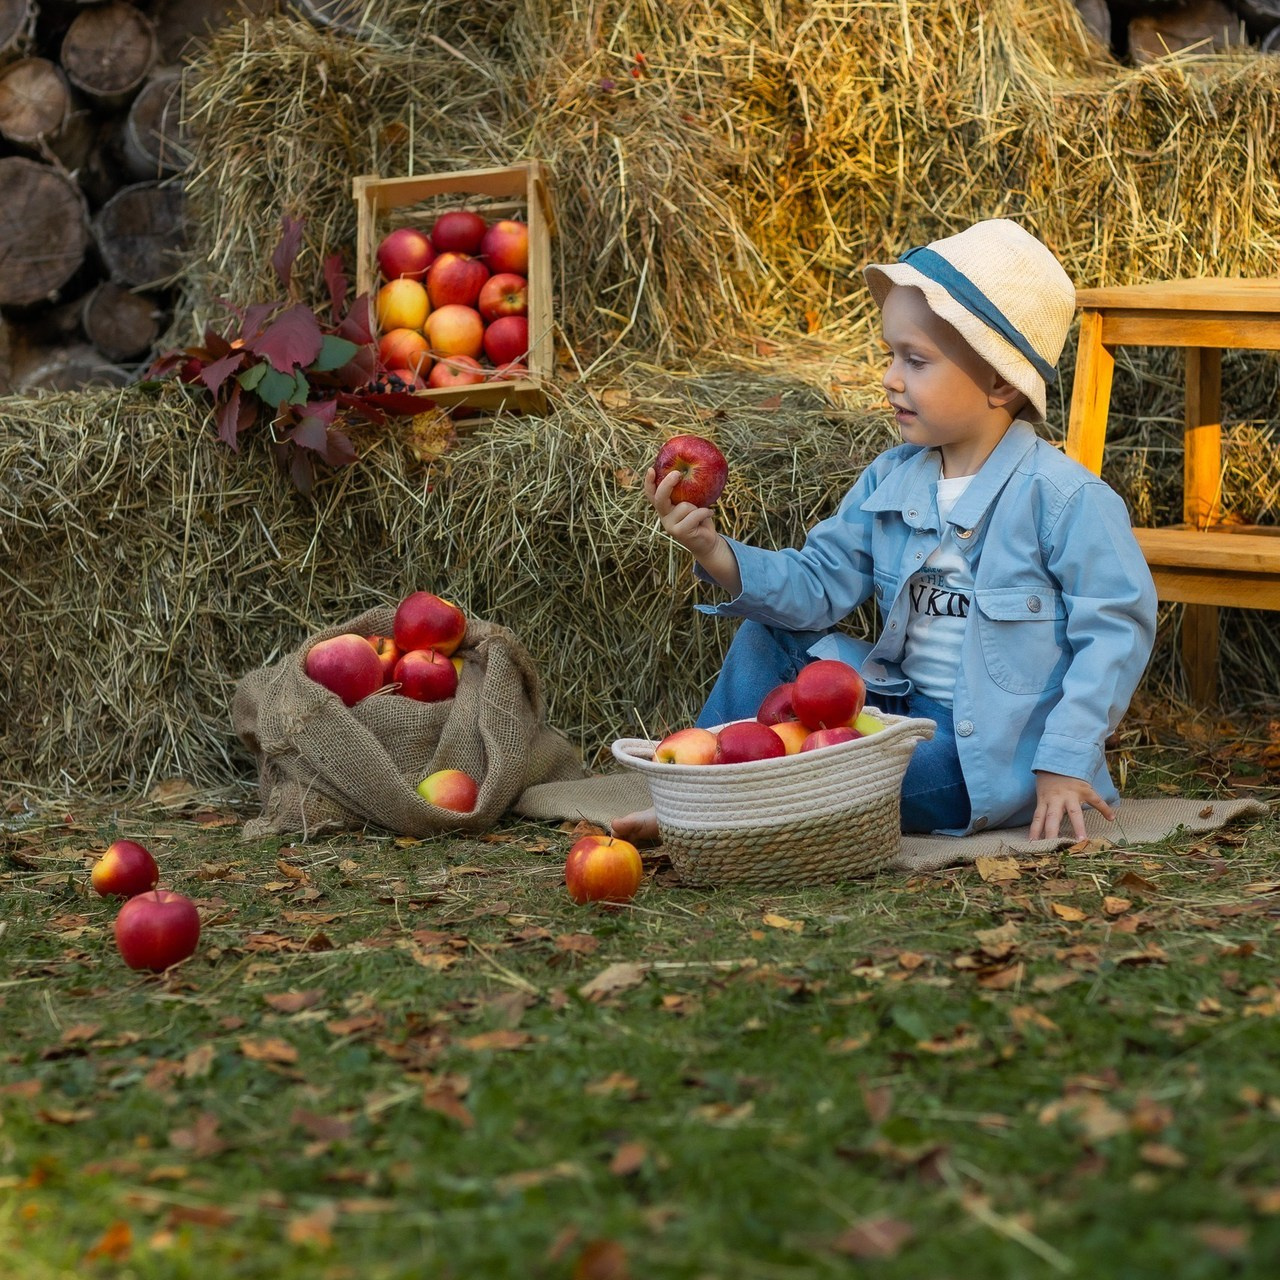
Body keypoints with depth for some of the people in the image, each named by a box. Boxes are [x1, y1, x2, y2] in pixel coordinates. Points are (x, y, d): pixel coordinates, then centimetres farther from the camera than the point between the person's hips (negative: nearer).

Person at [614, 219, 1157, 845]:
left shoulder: (1065, 498, -16)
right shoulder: (888, 482, 5)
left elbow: (1116, 629, -16)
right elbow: (817, 584, 3)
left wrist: (1065, 762, -20)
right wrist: (717, 553, -15)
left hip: (993, 754, -7)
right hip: (905, 700, 7)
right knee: (767, 639, 3)